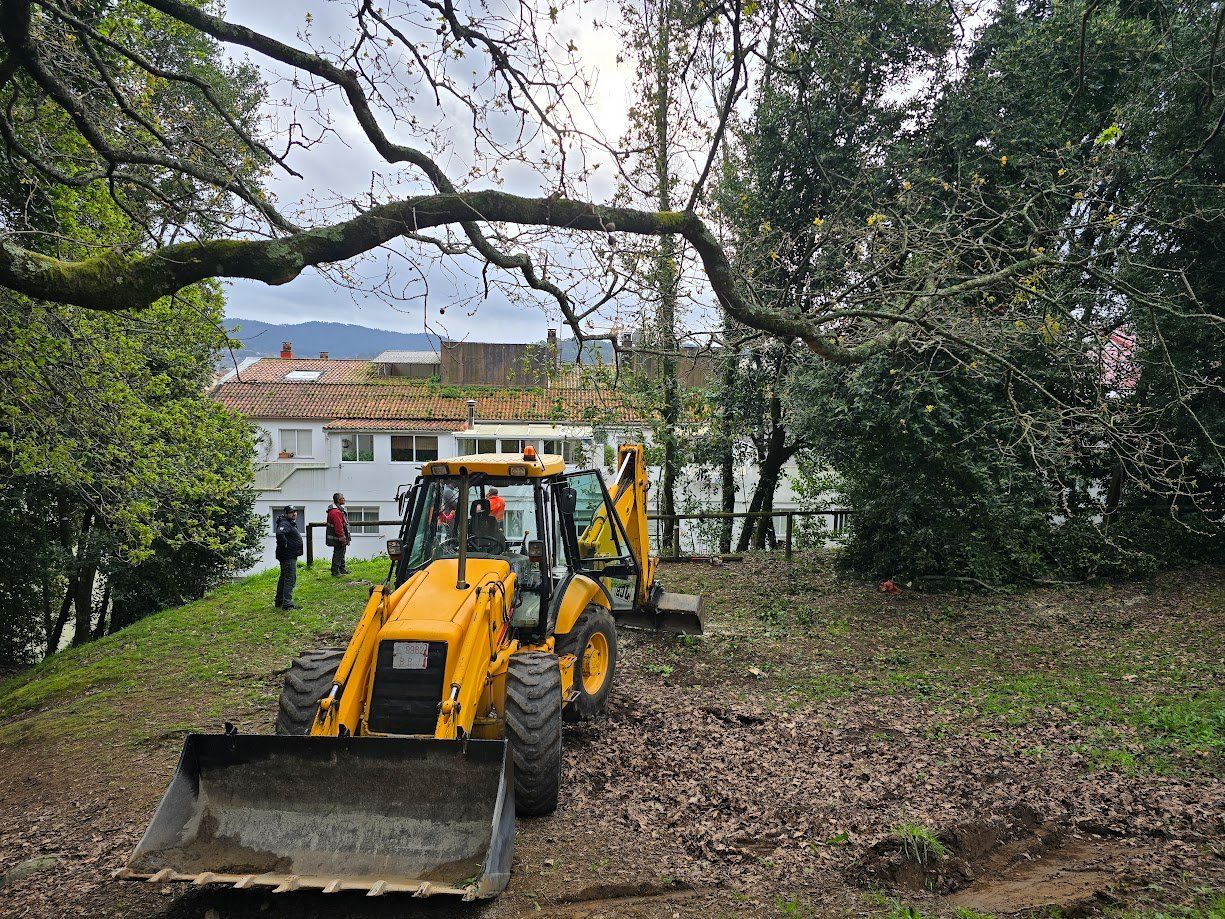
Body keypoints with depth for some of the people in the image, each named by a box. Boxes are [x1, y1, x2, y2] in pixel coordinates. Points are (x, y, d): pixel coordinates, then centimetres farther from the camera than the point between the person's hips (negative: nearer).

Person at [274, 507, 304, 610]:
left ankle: (279, 601, 28)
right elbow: (279, 534, -38)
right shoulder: (284, 523, -17)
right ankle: (287, 603, -12)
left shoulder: (292, 523, 16)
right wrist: (285, 545, -25)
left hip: (291, 556, 11)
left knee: (284, 578, 18)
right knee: (290, 579, -11)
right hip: (288, 556, -11)